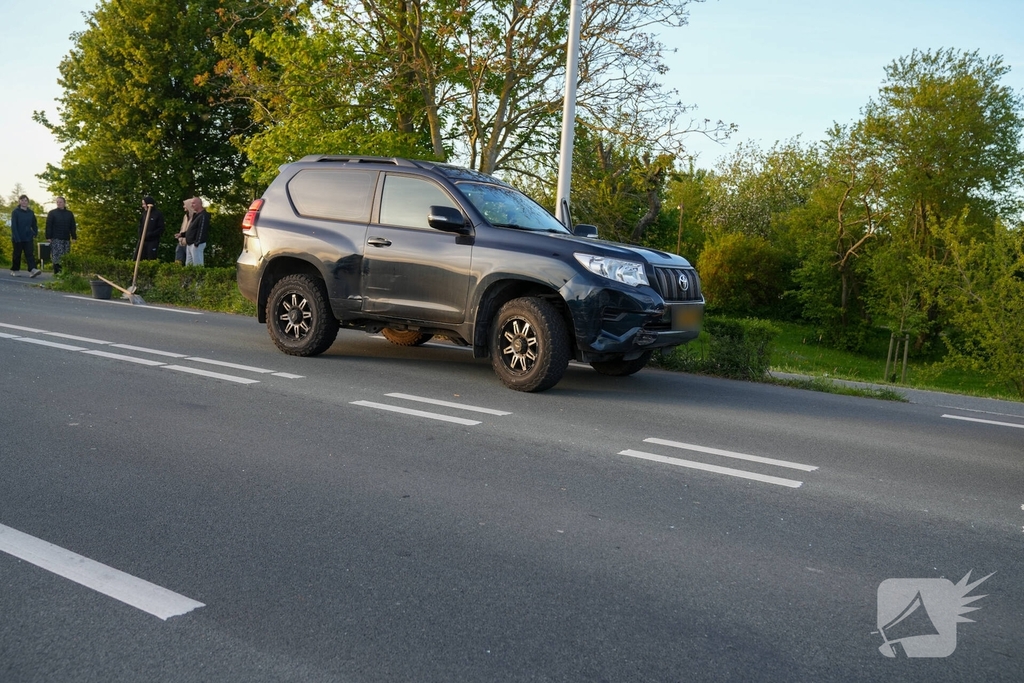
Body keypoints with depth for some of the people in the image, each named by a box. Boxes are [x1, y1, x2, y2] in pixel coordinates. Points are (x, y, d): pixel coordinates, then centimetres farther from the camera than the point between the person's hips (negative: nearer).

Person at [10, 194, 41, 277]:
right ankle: (15, 270, 20)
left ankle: (32, 270, -22)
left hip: (28, 238, 3)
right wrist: (17, 238, -17)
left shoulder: (31, 212, 7)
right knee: (17, 254, 7)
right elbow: (13, 226, -11)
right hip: (18, 238, -3)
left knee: (29, 254, -9)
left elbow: (34, 224, 17)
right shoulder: (15, 212, -6)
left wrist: (35, 233, 4)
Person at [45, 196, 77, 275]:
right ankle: (57, 272, -8)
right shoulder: (52, 213, 4)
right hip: (56, 239, -3)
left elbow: (73, 227, 15)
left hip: (66, 239, 3)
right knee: (56, 256, -10)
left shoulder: (69, 214, 13)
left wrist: (74, 237, 7)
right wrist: (48, 237, -8)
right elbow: (48, 226, 0)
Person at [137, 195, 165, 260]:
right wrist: (140, 235, 1)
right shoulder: (144, 213, 11)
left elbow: (161, 229, -8)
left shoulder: (158, 214, -5)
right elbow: (140, 226, 18)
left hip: (153, 241, -5)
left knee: (151, 260, -7)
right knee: (143, 259, 4)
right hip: (143, 241, 5)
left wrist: (150, 234, -14)